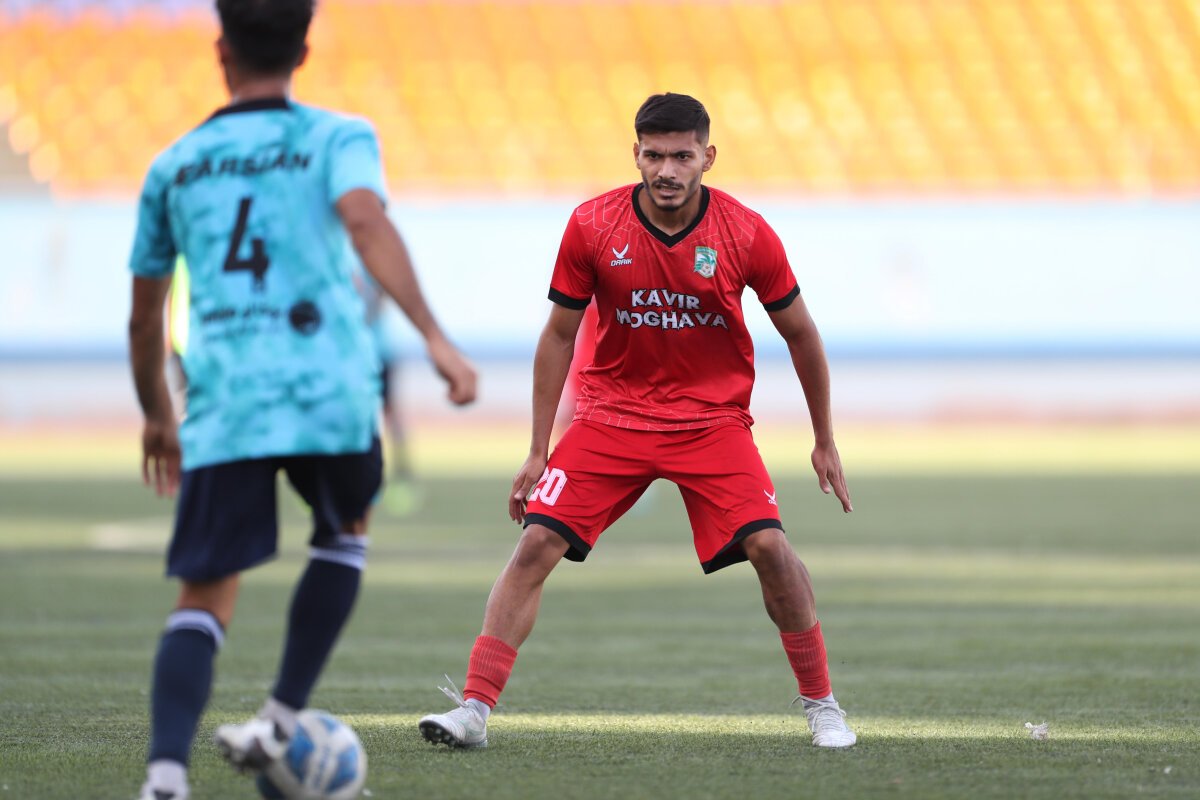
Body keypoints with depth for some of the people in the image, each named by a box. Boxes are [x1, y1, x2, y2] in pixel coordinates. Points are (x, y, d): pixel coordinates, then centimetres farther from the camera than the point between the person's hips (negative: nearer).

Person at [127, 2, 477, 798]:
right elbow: (366, 223, -14)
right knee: (345, 535, 27)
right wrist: (435, 338, -20)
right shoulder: (337, 138, 9)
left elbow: (144, 320, 24)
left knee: (205, 597, 0)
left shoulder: (176, 166, 19)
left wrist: (157, 418, 39)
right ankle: (280, 721, 21)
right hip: (328, 391, -1)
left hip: (222, 404, 1)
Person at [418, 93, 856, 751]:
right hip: (611, 416, 1)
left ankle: (821, 705, 1)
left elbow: (799, 333, 2)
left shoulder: (746, 234, -11)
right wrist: (538, 451, 0)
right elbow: (559, 335, 0)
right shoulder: (592, 227, -11)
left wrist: (825, 442, 7)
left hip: (713, 419, 0)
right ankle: (474, 708, -11)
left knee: (769, 546, -17)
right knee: (536, 544, -13)